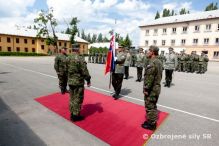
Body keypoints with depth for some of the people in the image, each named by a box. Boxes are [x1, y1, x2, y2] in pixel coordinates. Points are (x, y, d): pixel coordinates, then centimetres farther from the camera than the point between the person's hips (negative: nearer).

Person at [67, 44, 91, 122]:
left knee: (72, 98, 18)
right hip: (78, 82, -7)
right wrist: (88, 80, -5)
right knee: (78, 99, 5)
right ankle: (76, 116, 16)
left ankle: (72, 114, 30)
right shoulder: (80, 59, -18)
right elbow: (85, 71, -17)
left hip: (70, 82, 7)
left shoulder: (67, 59, 4)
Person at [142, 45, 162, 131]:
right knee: (153, 106, 21)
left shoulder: (152, 63, -23)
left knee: (150, 107, 4)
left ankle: (151, 124, 18)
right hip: (157, 87, 10)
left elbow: (149, 78, -26)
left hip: (151, 89, -10)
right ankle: (153, 121, 36)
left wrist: (146, 89, -18)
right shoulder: (159, 62, 10)